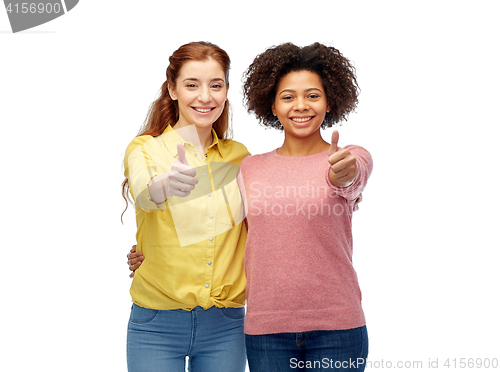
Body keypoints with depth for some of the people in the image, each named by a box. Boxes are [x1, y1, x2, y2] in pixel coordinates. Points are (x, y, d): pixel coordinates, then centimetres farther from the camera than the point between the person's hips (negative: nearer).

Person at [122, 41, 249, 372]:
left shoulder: (239, 156, 6)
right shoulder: (146, 149, -4)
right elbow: (143, 193, -26)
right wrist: (166, 184, -48)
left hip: (226, 323, 3)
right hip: (158, 324, -2)